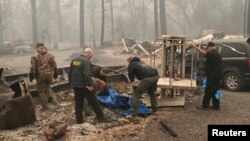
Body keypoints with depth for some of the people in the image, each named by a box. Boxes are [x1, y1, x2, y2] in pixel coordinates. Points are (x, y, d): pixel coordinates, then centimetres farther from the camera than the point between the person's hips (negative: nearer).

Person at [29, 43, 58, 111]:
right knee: (47, 86, 29)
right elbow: (54, 65, 6)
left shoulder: (35, 56, -4)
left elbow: (32, 67, -9)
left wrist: (31, 75, -2)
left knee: (41, 91, 8)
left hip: (40, 75, -2)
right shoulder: (49, 55, 4)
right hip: (49, 74, 3)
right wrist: (55, 73, 17)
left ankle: (44, 107, 11)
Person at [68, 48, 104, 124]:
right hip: (84, 86, -7)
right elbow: (87, 75, -27)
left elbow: (70, 73, 15)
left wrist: (71, 82, 23)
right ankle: (101, 117, 15)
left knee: (78, 103, 14)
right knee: (94, 102, 6)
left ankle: (79, 120, 18)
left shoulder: (74, 60, 9)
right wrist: (90, 85, -24)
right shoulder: (86, 61, -17)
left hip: (75, 86, 7)